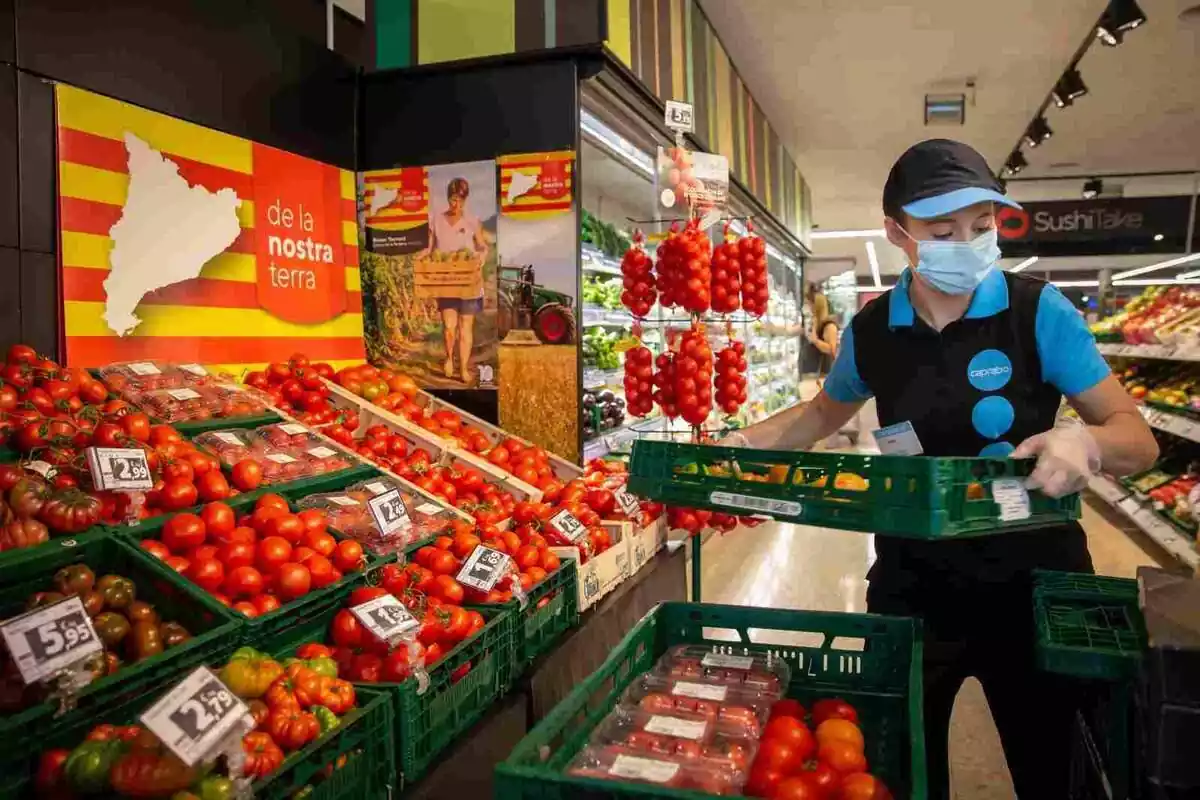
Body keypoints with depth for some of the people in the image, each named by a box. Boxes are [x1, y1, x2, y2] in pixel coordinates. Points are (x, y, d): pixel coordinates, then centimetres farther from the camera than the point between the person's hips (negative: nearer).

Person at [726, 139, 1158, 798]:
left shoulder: (1038, 311, -12)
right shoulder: (869, 331, -5)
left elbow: (1137, 439, -10)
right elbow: (826, 413, 15)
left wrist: (1085, 441, -33)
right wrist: (745, 443, -1)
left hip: (1034, 584, -2)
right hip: (912, 589, 2)